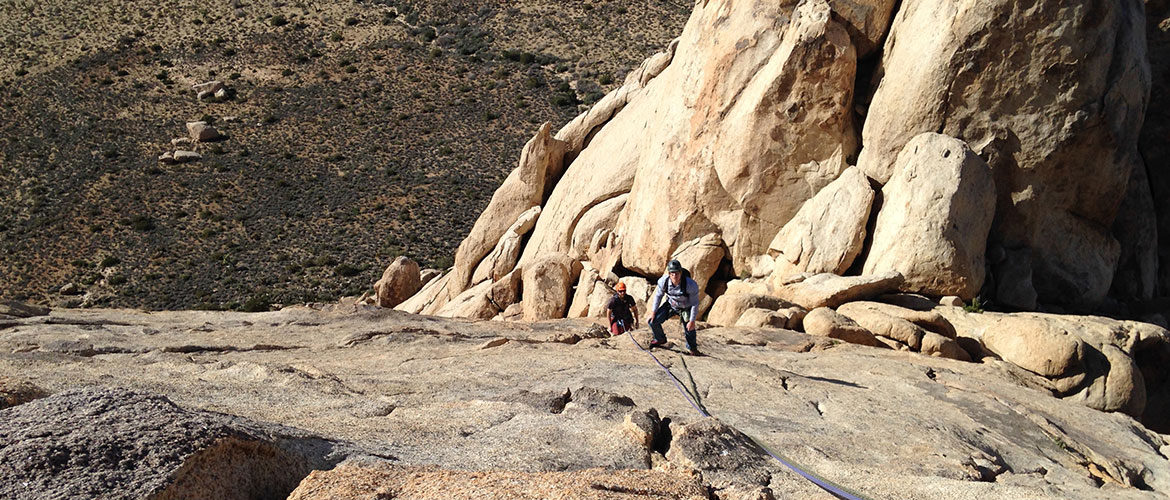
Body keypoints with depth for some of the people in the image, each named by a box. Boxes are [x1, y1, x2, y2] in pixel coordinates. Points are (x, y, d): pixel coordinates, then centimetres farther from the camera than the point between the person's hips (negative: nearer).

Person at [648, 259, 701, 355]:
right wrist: (654, 311, -2)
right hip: (670, 305, 3)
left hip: (686, 308, -3)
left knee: (689, 330, -4)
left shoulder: (691, 285, -35)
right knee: (653, 321, -5)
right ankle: (660, 339, 27)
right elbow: (658, 295, -6)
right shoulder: (663, 281, -27)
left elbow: (695, 303, -22)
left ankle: (692, 348, 32)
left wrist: (692, 321, -18)